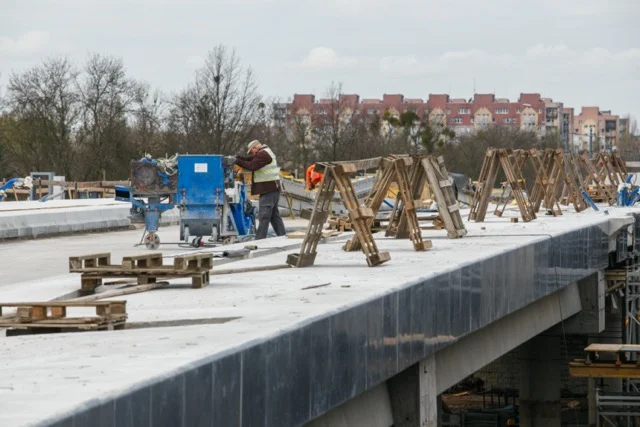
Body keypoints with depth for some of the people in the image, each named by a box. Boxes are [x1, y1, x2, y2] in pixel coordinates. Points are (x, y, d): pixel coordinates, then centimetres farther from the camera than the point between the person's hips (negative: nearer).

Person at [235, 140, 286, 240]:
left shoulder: (263, 154, -13)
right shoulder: (267, 152, 21)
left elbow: (252, 166, -21)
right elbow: (252, 159, 19)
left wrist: (238, 161, -14)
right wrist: (241, 158, 5)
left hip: (268, 190, -11)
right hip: (273, 189, 11)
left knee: (263, 216, -11)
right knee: (274, 216, 15)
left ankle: (260, 239, -13)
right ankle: (282, 237, 17)